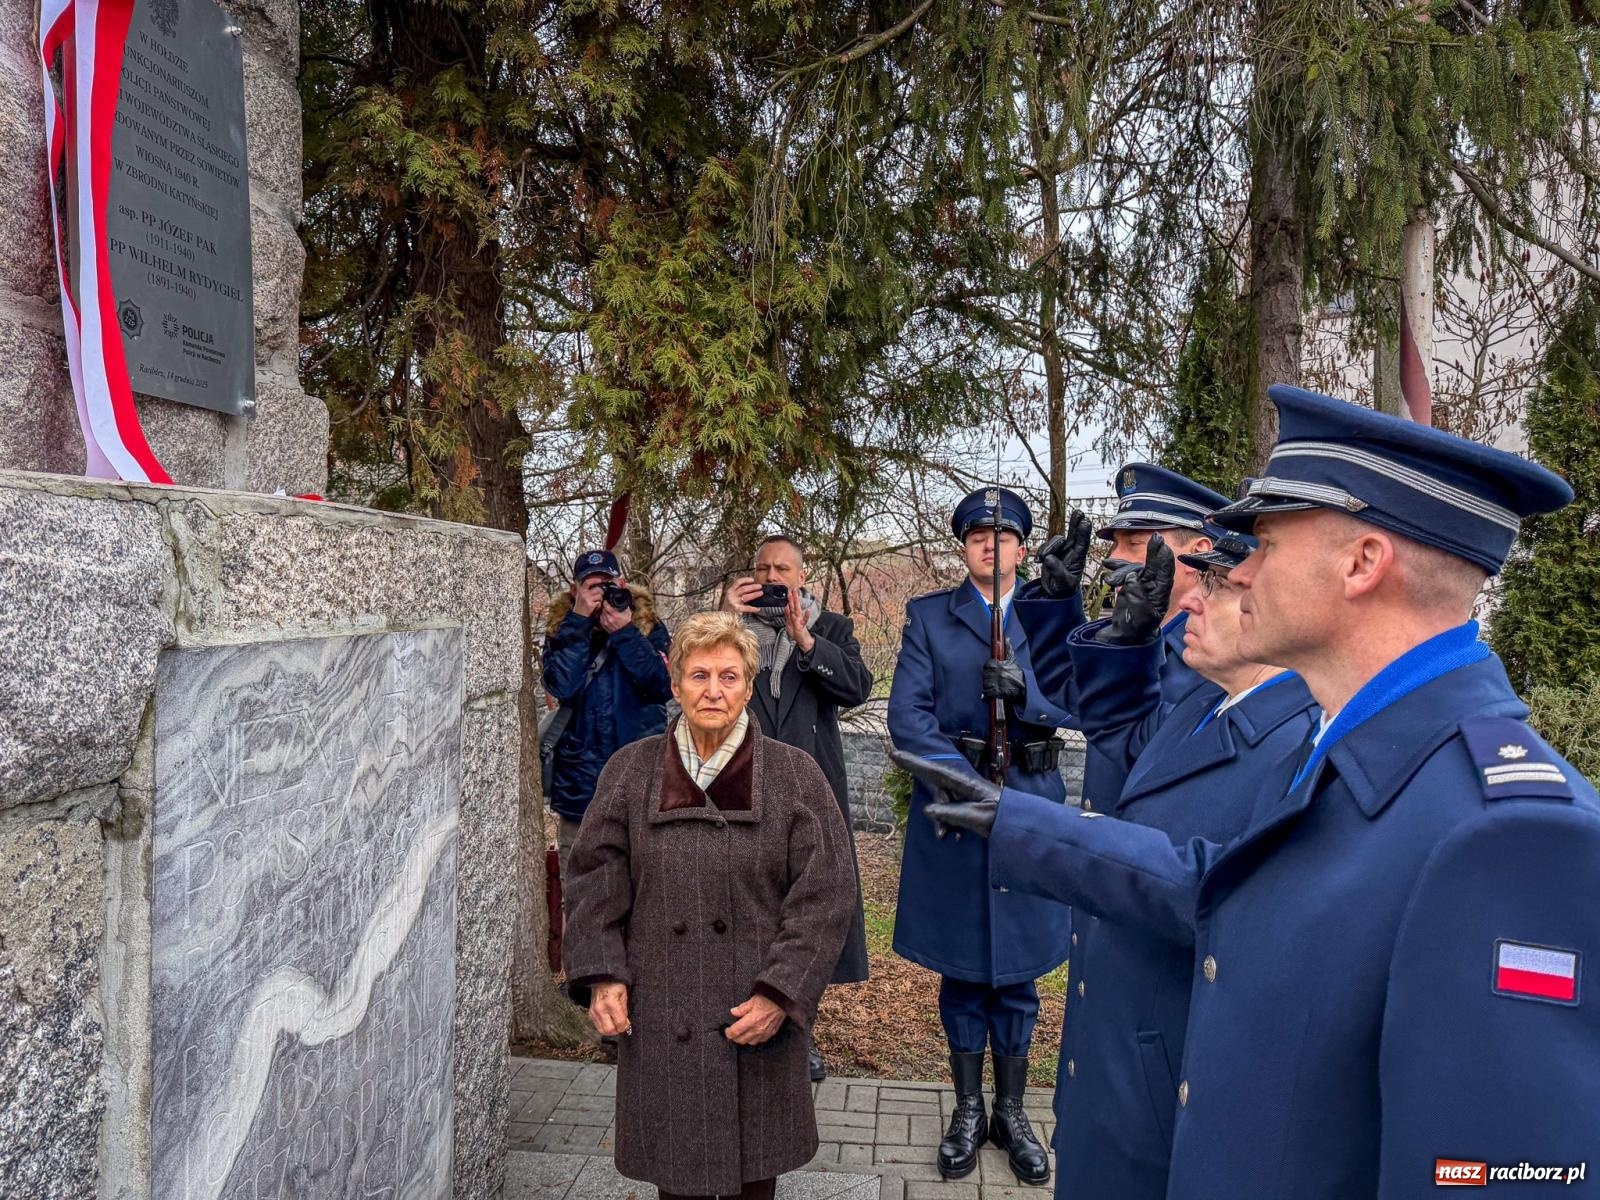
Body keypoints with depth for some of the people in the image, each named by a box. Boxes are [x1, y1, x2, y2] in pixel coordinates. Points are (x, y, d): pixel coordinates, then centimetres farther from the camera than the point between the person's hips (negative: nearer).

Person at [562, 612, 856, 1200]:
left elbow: (824, 895, -6)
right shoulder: (630, 771, -1)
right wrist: (602, 976, -7)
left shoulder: (795, 775, -5)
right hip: (659, 1014, 1)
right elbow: (595, 881, 3)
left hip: (757, 1018, 0)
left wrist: (780, 994, -12)